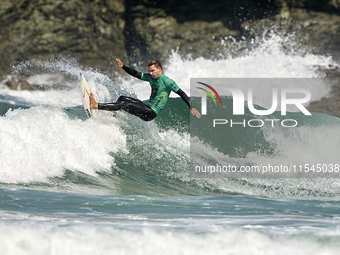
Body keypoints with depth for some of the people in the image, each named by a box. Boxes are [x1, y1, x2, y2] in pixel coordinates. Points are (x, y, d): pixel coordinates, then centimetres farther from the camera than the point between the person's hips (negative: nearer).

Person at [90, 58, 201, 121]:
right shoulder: (151, 77, 9)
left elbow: (182, 94, -15)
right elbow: (136, 74, 14)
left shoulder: (167, 82, -14)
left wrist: (191, 108, -24)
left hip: (152, 113, -8)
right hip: (146, 105, 8)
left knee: (124, 104, -18)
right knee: (122, 98, 6)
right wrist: (123, 67, 2)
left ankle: (95, 105, -21)